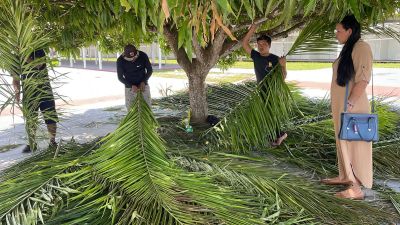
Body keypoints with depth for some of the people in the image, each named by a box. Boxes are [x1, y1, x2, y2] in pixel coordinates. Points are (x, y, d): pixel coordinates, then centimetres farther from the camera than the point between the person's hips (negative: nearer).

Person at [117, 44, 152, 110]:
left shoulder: (143, 56, -17)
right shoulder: (120, 60, -18)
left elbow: (150, 70, -4)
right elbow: (120, 77, -10)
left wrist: (143, 82, -17)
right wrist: (131, 86, -23)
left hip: (143, 85, 1)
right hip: (129, 87, -1)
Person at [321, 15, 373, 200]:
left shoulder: (361, 47, -13)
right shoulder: (347, 49, 15)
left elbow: (363, 79, -20)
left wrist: (349, 105, -21)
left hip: (352, 107, -9)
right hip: (341, 106, 9)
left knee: (354, 144, -3)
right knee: (343, 142, 16)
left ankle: (357, 188, 5)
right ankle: (345, 177, 30)